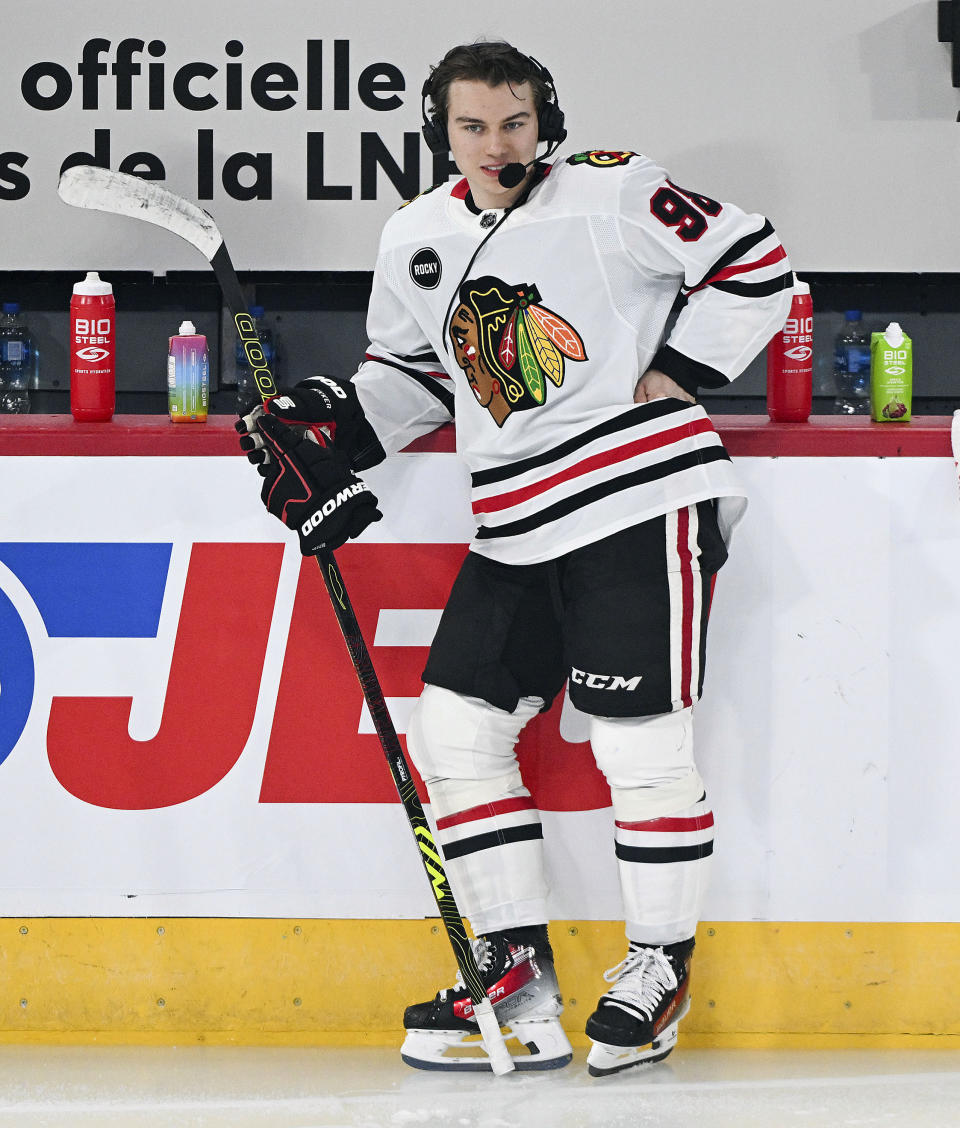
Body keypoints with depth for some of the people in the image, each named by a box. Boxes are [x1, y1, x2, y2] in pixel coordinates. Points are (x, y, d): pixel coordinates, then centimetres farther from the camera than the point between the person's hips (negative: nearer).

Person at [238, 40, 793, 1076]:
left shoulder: (612, 193, -7)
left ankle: (660, 964, 10)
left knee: (637, 737, -7)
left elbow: (753, 263, -5)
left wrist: (675, 375, -10)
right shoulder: (417, 238, 10)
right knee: (454, 725, 1)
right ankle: (519, 972, 9)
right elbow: (409, 367, 22)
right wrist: (330, 428, 5)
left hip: (645, 494, -6)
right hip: (516, 532, 7)